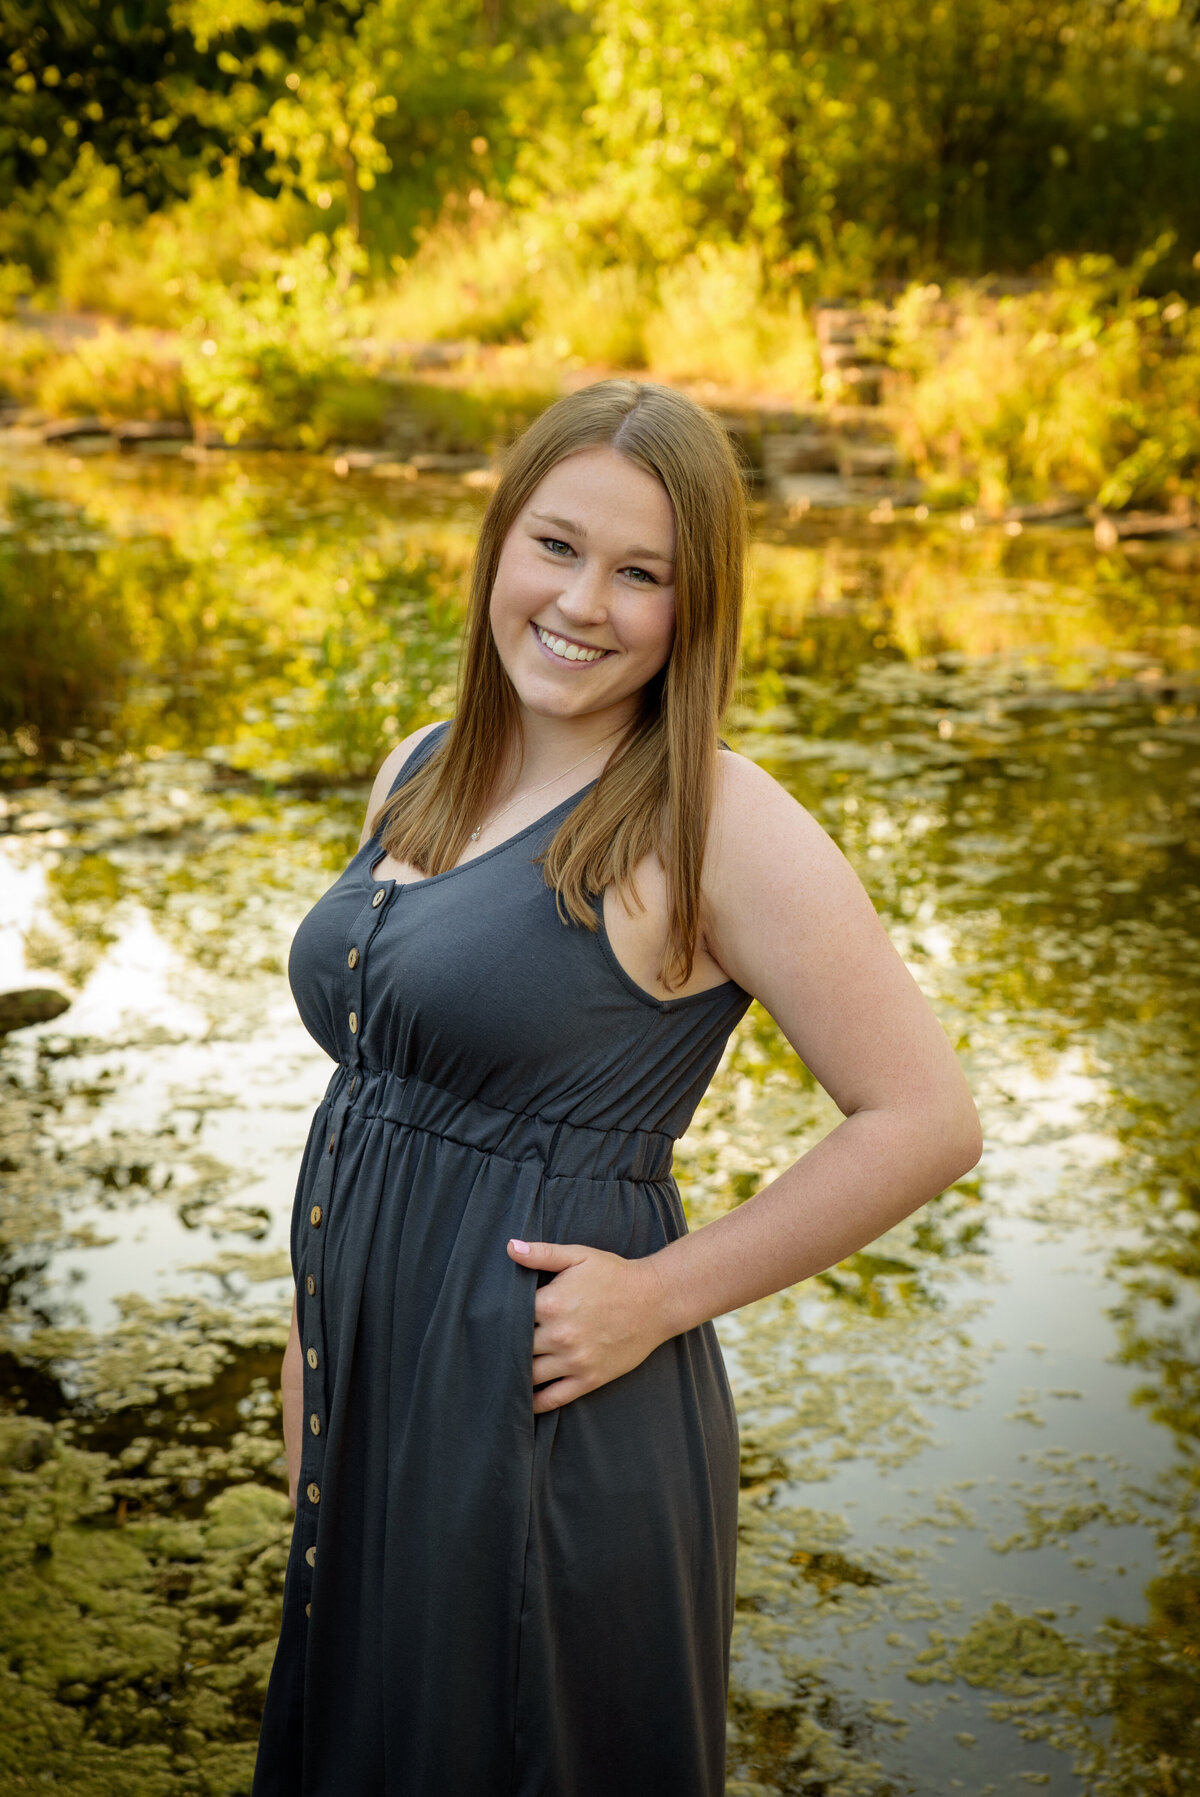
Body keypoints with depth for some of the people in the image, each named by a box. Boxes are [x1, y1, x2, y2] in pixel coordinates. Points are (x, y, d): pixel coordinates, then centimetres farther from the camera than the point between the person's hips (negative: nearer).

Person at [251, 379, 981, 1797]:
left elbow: (925, 1121, -16)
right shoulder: (417, 777, 6)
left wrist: (660, 1294, -16)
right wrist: (312, 1353, 14)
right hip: (377, 1404, 7)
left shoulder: (715, 821, -16)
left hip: (551, 1435, -7)